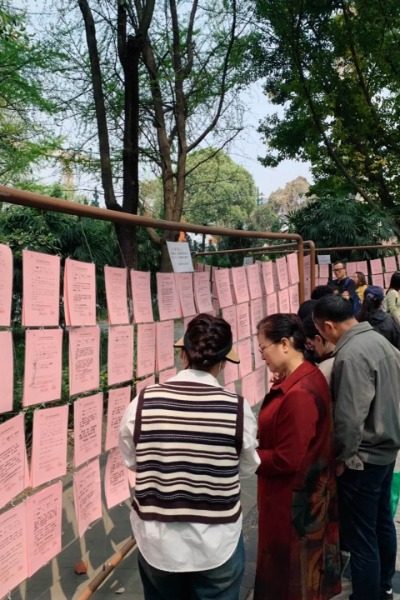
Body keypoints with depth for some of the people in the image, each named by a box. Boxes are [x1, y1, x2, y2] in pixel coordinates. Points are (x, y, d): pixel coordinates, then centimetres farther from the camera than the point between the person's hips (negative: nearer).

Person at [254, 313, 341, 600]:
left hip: (293, 498, -9)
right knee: (306, 556, 26)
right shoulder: (309, 375, -1)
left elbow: (286, 460, -27)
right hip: (307, 490, 9)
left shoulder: (298, 393, -31)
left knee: (288, 563, 12)